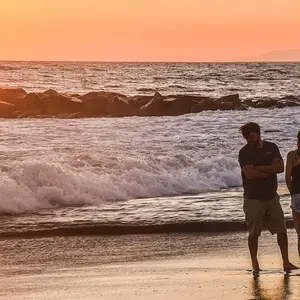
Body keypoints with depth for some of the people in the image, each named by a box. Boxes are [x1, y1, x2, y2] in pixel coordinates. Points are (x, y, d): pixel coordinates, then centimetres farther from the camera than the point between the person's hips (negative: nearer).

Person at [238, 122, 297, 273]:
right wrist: (271, 169, -8)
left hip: (272, 197, 3)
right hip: (253, 199, -3)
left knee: (281, 230, 0)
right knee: (254, 233, 1)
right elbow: (249, 174, -18)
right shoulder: (244, 152, -4)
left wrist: (260, 168, -14)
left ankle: (286, 262, 7)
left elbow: (281, 167, -6)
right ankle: (255, 264, 12)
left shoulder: (272, 147, 6)